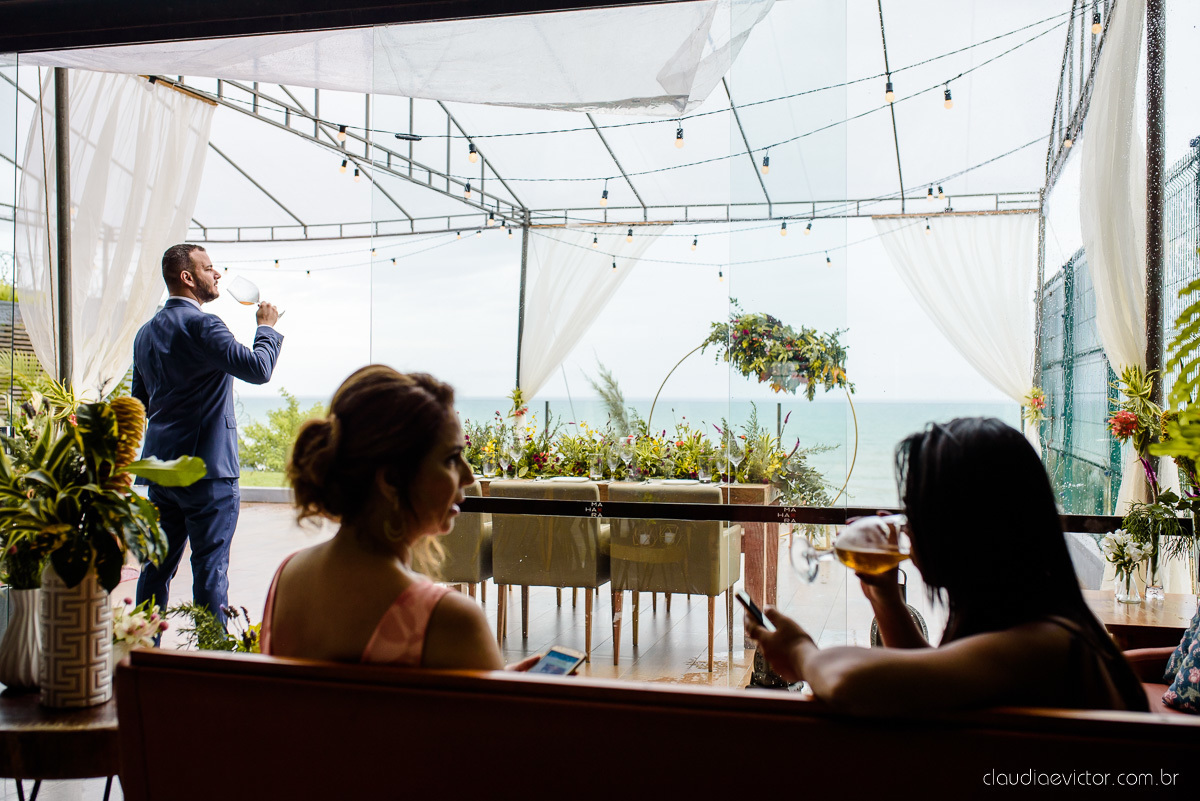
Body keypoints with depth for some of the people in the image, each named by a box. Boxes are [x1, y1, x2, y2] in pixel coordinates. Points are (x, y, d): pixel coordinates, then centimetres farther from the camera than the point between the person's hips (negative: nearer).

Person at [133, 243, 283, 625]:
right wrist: (267, 327, -4)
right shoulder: (201, 325, -15)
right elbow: (258, 368, -21)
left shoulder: (146, 332, 13)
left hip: (160, 465, 8)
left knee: (157, 565, 15)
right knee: (210, 569, -2)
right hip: (206, 468, -8)